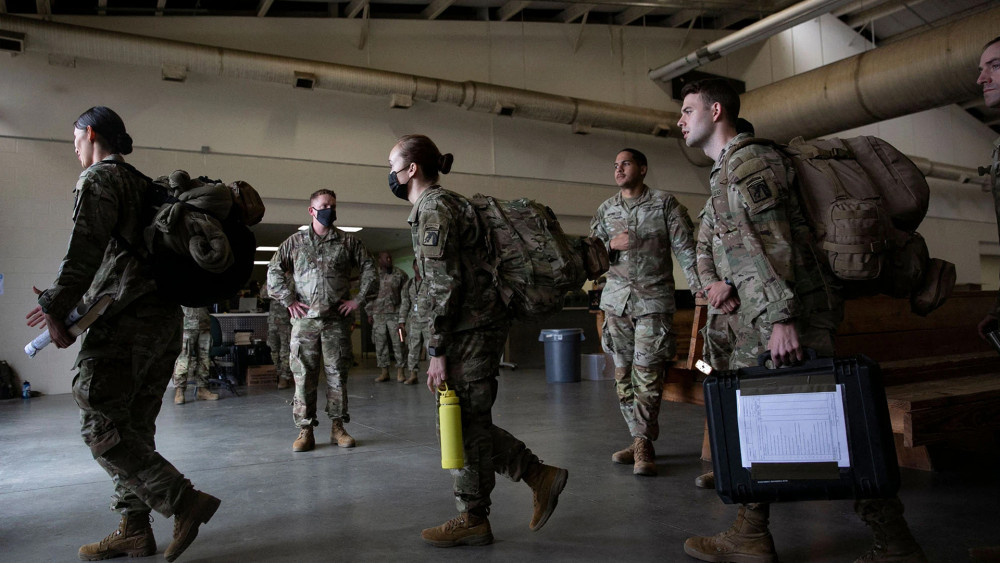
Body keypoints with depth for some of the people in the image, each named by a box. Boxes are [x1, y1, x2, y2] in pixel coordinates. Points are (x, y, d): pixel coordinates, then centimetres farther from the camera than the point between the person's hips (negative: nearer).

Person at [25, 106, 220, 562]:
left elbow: (83, 251, -15)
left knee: (101, 427, -5)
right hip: (165, 320, 9)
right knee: (134, 427, 11)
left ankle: (185, 502, -11)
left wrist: (57, 311, -9)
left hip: (124, 320, -9)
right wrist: (61, 301, 26)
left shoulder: (98, 178, -3)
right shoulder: (141, 183, 23)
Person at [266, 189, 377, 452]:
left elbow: (369, 269, 9)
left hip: (338, 320, 0)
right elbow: (274, 271, 11)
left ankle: (338, 427, 14)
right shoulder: (295, 242, 8)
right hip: (304, 319, 0)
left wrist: (359, 299, 1)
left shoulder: (348, 241, 8)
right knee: (304, 375, 0)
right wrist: (288, 301, 1)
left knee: (337, 373, 4)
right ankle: (305, 430, 8)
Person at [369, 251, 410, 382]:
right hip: (378, 314, 2)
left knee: (398, 343, -5)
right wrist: (369, 314, 9)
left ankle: (400, 372, 0)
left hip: (395, 313, -2)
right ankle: (384, 372, 11)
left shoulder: (400, 274, 4)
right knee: (380, 343, 4)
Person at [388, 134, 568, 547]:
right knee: (469, 420, 13)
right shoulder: (445, 203, 20)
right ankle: (539, 476, 18)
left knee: (466, 422, 0)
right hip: (478, 326, 10)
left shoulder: (433, 208, -11)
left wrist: (436, 351, -18)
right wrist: (441, 345, 25)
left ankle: (472, 520, 14)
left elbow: (442, 285, -19)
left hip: (470, 328, -10)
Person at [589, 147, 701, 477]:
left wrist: (699, 286, -15)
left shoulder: (664, 203, 4)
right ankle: (641, 440, 15)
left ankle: (643, 443, -2)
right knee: (623, 372, 5)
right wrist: (612, 245, -6)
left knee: (647, 372, -9)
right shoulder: (605, 210, 15)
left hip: (653, 298, -4)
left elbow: (685, 248, -3)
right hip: (616, 298, 4)